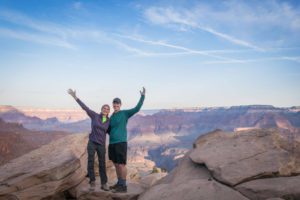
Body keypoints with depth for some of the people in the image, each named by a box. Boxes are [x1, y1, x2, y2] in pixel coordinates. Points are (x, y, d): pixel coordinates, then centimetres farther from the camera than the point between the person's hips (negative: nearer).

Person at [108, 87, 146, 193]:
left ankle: (123, 186, 4)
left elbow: (137, 108, -15)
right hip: (112, 143, 8)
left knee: (121, 165, -4)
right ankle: (119, 183, 26)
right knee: (116, 164, 14)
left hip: (121, 143, -7)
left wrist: (142, 96, -20)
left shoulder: (125, 113, -3)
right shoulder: (111, 117, 17)